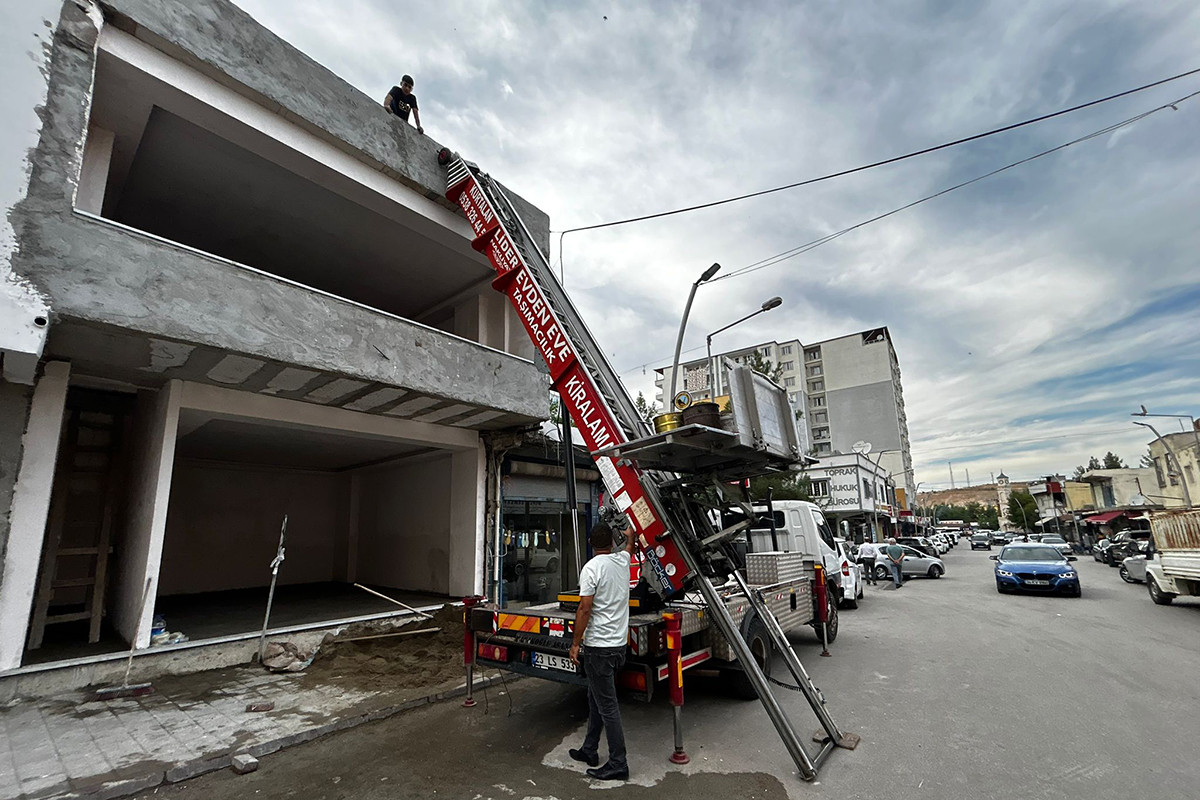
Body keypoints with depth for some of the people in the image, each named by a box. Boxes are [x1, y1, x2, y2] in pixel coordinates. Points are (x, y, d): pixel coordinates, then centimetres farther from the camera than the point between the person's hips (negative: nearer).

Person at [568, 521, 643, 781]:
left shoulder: (591, 568, -17)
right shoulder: (622, 561, 3)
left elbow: (585, 609, -18)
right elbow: (631, 544, 27)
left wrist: (575, 643, -10)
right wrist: (631, 530, 48)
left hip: (599, 647, -8)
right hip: (619, 644, 8)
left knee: (607, 706, 1)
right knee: (596, 698, 21)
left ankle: (618, 764, 10)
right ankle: (589, 751, 33)